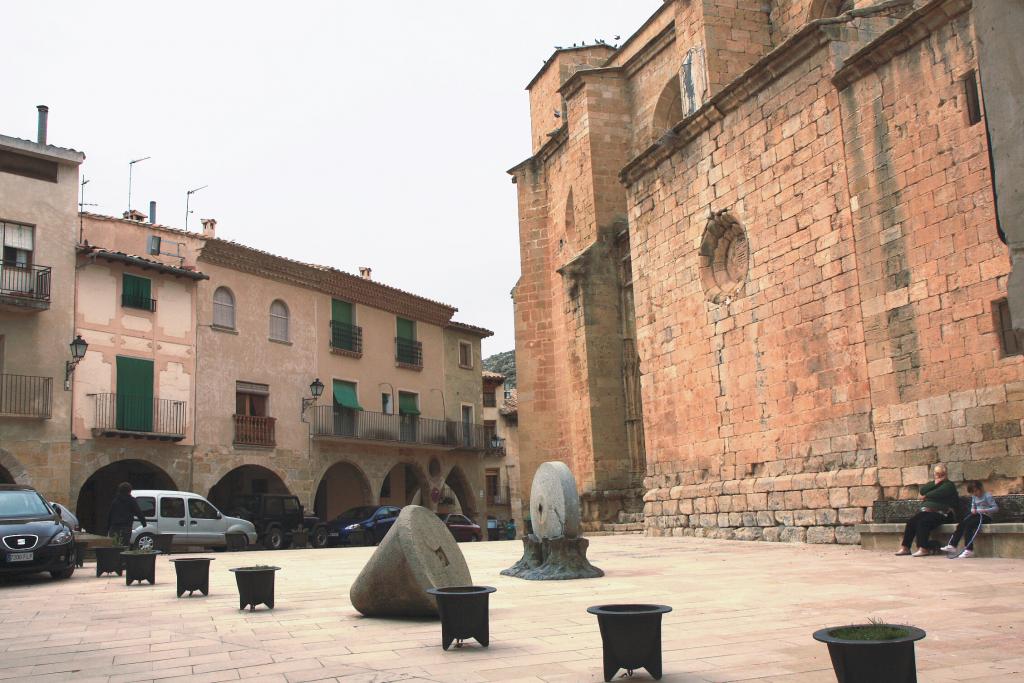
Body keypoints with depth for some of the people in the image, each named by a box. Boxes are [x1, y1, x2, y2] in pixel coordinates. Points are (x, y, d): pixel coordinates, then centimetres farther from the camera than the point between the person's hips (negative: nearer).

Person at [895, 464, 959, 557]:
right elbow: (922, 491, 6)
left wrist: (925, 496, 0)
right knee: (912, 521, -19)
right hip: (927, 511, 6)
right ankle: (905, 547, -20)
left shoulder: (949, 485, 6)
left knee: (923, 522, -32)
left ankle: (923, 548, -35)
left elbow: (938, 494, -14)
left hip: (941, 513, -6)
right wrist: (934, 484, -2)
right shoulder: (931, 483, 26)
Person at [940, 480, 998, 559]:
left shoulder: (987, 496, -6)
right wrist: (973, 510, -2)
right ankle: (952, 545, -27)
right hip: (977, 515, 7)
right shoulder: (974, 497, 16)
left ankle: (969, 550, -32)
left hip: (985, 516, -7)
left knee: (969, 525, -30)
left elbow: (996, 508, -12)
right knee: (961, 524, -21)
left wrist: (984, 510, -25)